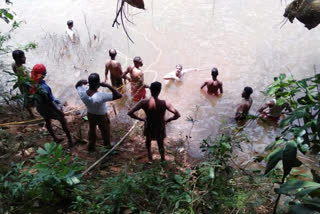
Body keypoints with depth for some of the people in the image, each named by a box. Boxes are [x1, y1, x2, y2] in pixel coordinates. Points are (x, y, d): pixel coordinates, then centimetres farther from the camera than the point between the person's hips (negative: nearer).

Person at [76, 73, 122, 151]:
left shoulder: (82, 93, -29)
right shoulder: (100, 96, -45)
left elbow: (77, 86, -3)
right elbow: (118, 95, -44)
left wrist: (81, 82, -22)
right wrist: (108, 86, -44)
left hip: (90, 115, 4)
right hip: (102, 116, -4)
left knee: (92, 130, 31)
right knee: (105, 132, 25)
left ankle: (91, 146, 54)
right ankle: (107, 146, 52)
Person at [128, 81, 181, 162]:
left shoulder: (143, 102, -26)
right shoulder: (164, 103, -30)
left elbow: (130, 113, -23)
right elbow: (177, 115, -32)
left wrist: (141, 119, -7)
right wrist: (167, 120, -13)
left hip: (149, 126, 1)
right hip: (160, 127, -1)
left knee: (148, 140, 34)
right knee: (160, 144, 27)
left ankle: (149, 156, 55)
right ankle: (163, 159, 47)